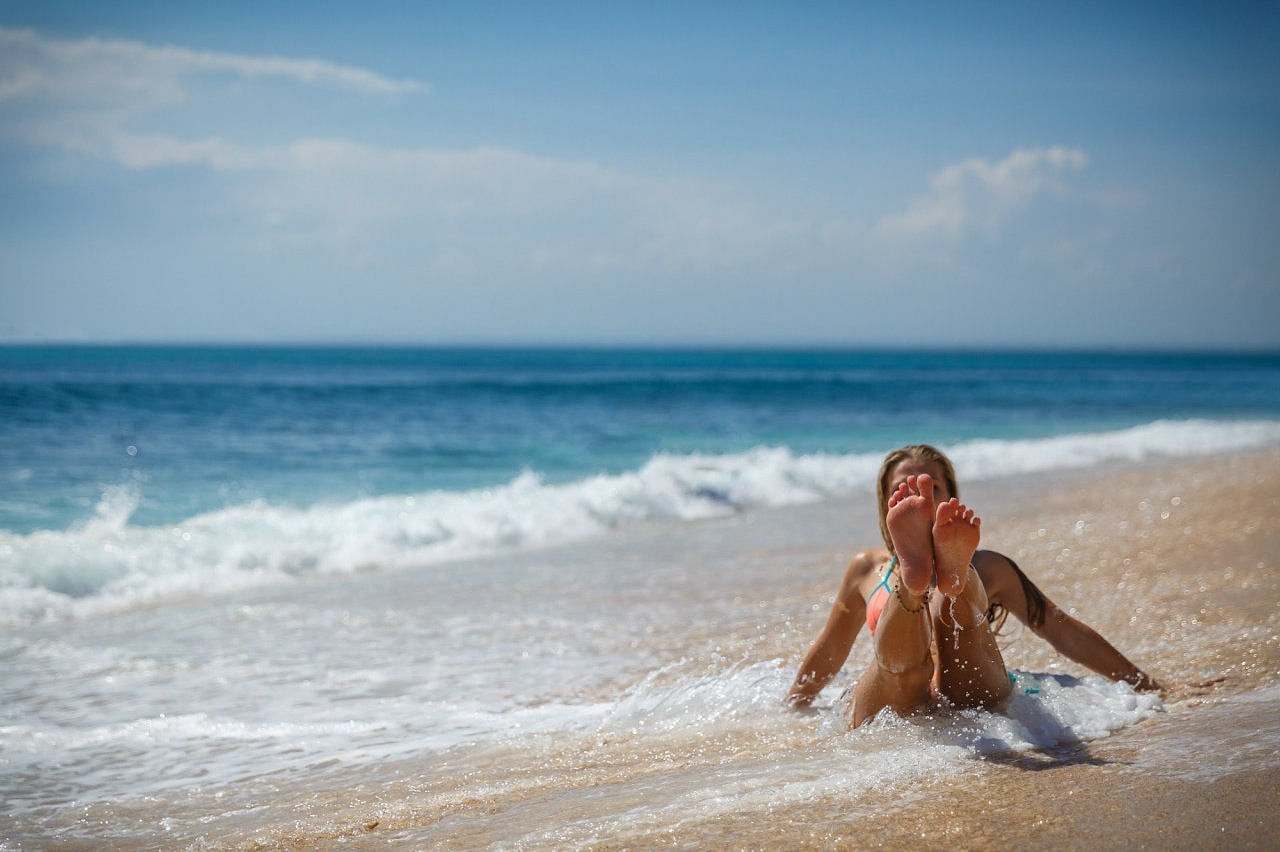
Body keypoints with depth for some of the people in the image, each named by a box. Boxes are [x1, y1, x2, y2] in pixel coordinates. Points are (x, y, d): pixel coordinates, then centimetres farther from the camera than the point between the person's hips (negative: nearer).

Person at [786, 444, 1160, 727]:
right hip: (888, 717, 0)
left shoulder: (984, 568, 28)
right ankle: (913, 578, -63)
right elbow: (829, 651, 41)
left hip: (978, 708, 0)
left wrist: (1139, 681, 24)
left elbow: (1062, 631, 27)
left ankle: (954, 573, -60)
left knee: (952, 602, -27)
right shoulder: (867, 570, 30)